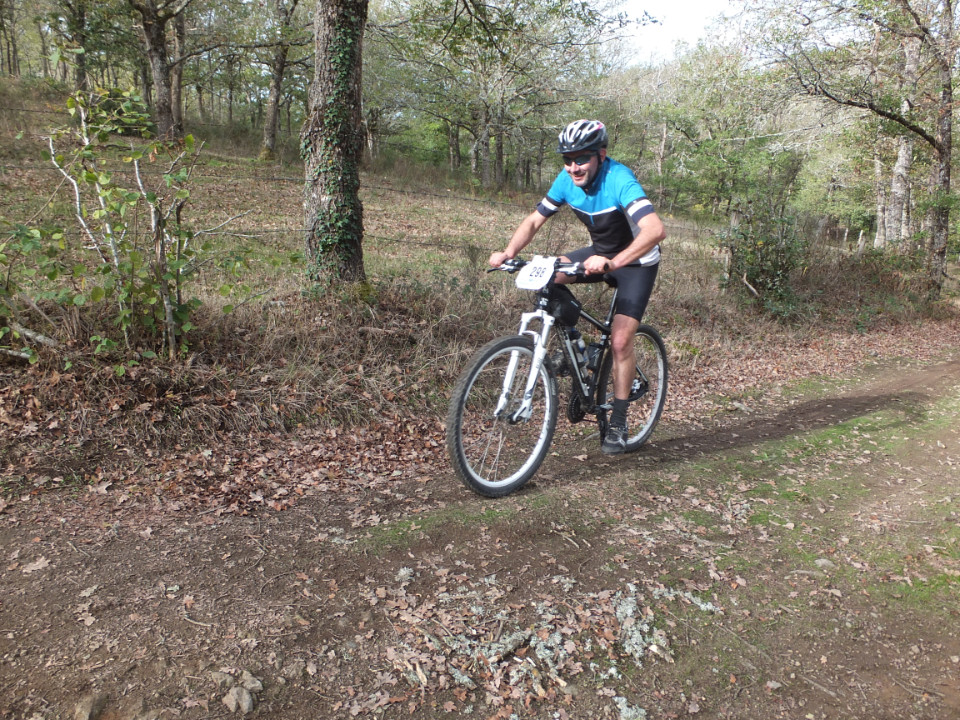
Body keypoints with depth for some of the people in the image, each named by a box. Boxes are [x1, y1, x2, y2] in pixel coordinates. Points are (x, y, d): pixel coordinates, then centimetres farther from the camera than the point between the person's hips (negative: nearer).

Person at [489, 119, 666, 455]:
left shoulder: (620, 180, -32)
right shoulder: (567, 179, -13)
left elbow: (655, 230, -46)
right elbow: (535, 219, -6)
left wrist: (612, 263, -59)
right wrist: (507, 253, -24)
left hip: (636, 261, -6)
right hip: (601, 252, 6)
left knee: (620, 341, -14)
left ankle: (618, 424, 3)